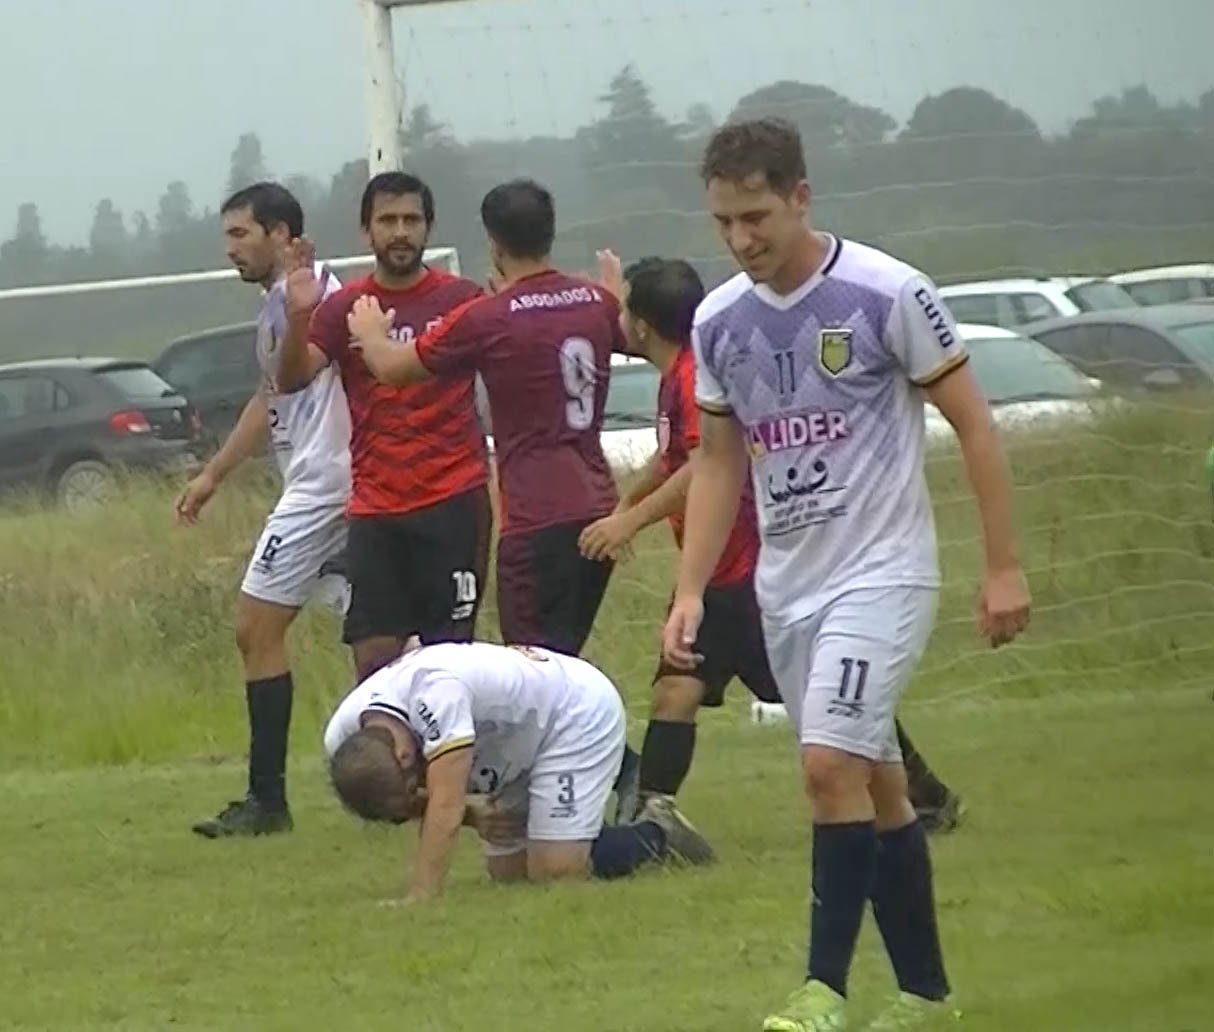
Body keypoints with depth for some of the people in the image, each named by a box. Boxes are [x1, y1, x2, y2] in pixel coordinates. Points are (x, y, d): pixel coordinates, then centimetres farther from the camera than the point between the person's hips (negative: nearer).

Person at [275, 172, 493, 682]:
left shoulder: (462, 300, 2)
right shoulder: (344, 308, 6)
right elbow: (294, 378, -6)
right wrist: (299, 317, -25)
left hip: (453, 503, -2)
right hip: (375, 508, 2)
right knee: (374, 655, -1)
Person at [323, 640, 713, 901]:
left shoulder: (435, 689, -43)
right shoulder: (342, 741, -18)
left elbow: (444, 805, -45)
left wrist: (418, 899, -47)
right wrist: (469, 813, -24)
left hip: (579, 712, -8)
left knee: (556, 870, -16)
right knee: (509, 873, 9)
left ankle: (656, 835, 10)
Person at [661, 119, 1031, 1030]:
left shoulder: (887, 294, -11)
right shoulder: (719, 322, 4)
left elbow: (974, 426, -6)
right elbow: (719, 461, 14)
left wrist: (1004, 567, -8)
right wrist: (690, 591, 6)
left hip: (882, 574, -6)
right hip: (786, 587, 6)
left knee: (833, 766, -19)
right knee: (874, 787, 10)